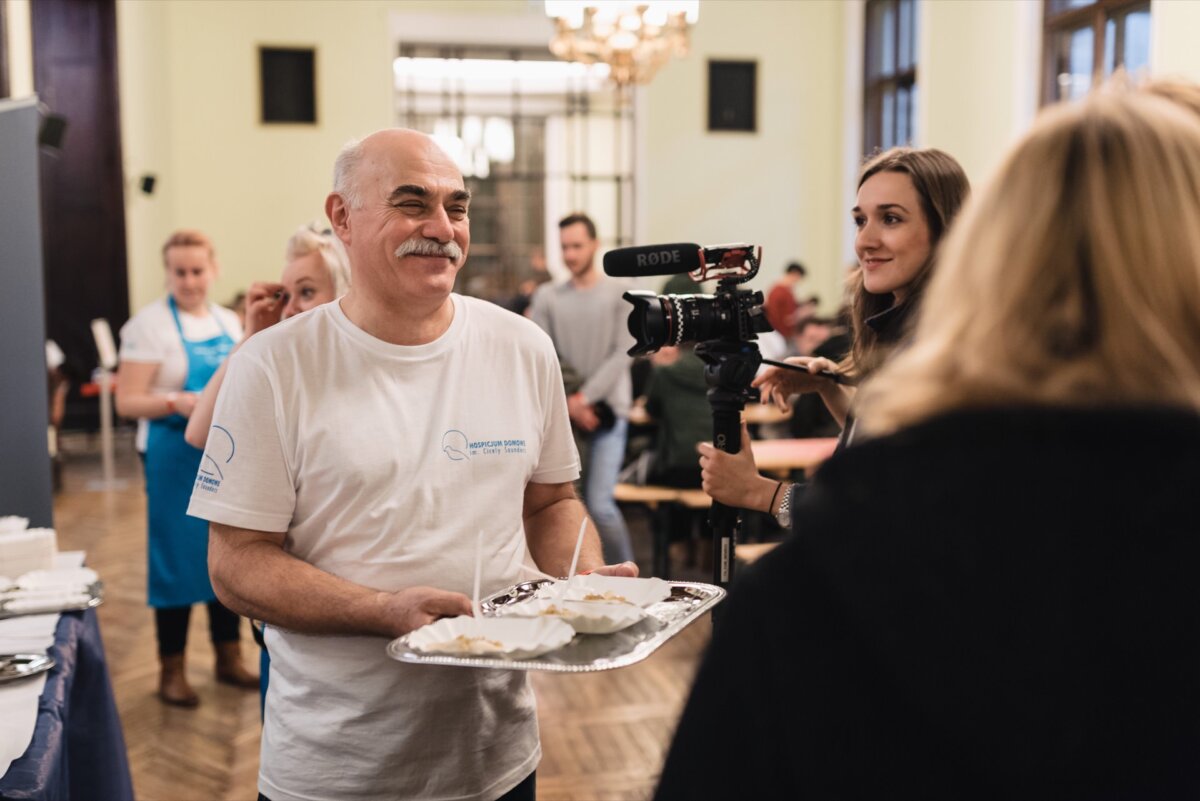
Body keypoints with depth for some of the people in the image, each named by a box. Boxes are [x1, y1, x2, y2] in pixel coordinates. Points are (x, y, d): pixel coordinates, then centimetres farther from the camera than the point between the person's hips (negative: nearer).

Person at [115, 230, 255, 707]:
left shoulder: (228, 322, 9)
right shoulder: (151, 323, -8)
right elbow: (127, 401, -12)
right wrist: (178, 403, -28)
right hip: (176, 458, -5)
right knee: (177, 558, 2)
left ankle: (228, 657, 27)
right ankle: (171, 670, 16)